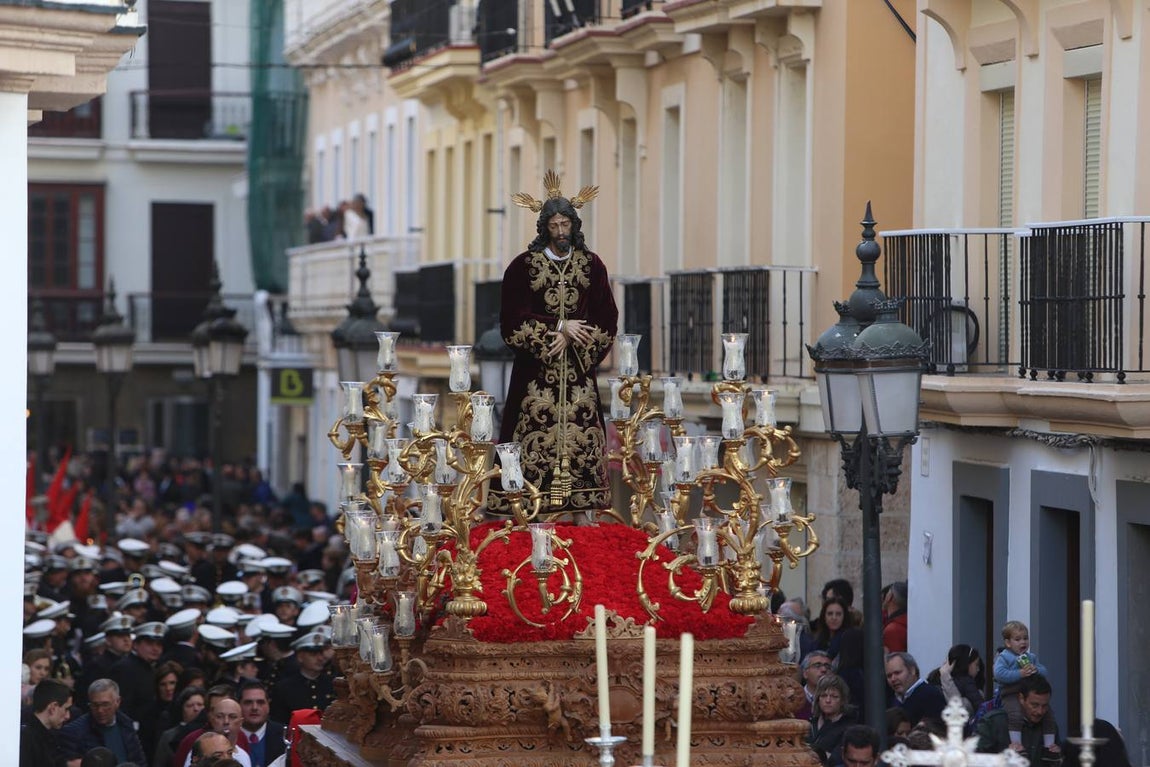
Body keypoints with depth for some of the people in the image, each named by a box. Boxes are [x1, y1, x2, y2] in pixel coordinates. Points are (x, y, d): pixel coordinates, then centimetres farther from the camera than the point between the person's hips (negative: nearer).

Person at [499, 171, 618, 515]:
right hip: (536, 370, -2)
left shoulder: (591, 265, 7)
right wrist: (559, 326, -11)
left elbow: (606, 319, 3)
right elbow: (513, 318, -5)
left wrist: (570, 338, -10)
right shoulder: (524, 265, 1)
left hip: (579, 369, 2)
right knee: (537, 436, -7)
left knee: (582, 433, -2)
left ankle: (586, 507, -1)